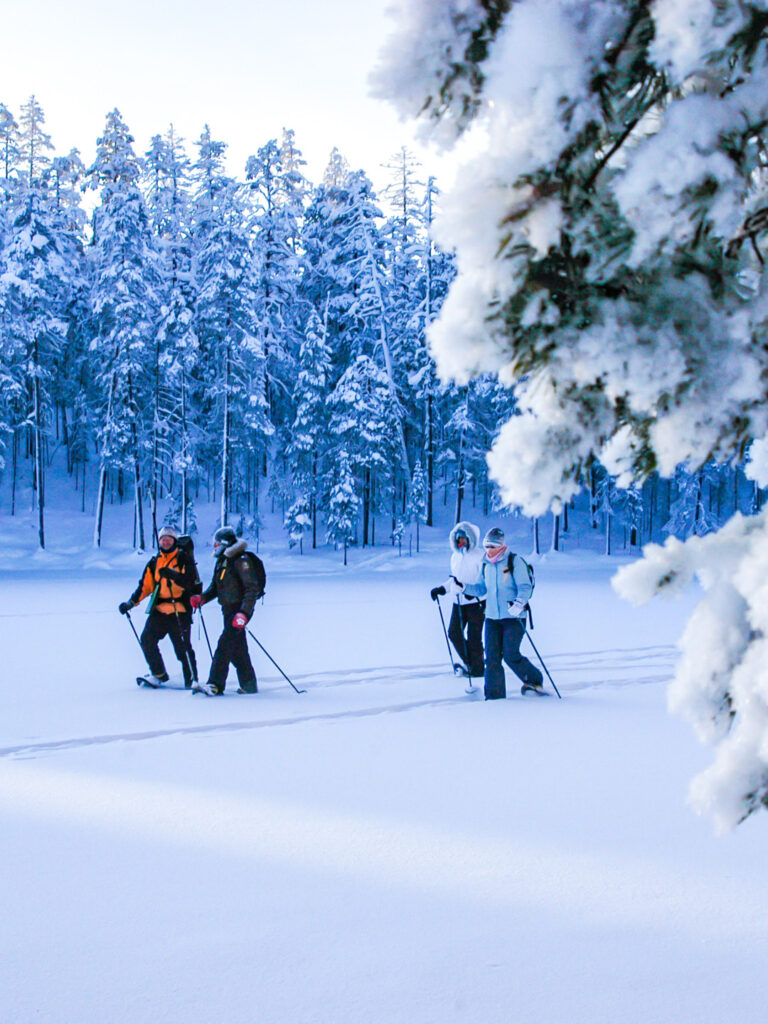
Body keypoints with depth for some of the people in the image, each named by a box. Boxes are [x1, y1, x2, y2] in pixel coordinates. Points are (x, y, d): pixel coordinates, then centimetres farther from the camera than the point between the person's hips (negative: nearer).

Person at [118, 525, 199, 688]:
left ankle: (192, 680, 5)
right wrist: (131, 603, 6)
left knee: (182, 647, -6)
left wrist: (172, 575, -28)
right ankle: (159, 675, 10)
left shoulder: (184, 559, 1)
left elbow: (190, 581, -13)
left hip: (179, 610, -5)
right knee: (147, 640, -4)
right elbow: (145, 585, 16)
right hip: (159, 611, 5)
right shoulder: (154, 562, 15)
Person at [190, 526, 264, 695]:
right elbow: (215, 587, 20)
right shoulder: (221, 562, 15)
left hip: (240, 609, -9)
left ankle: (215, 684, -19)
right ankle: (249, 684, 20)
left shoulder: (242, 561, -14)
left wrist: (244, 613, -28)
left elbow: (252, 589, -20)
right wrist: (202, 598, 0)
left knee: (225, 644, -16)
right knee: (237, 650, 12)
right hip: (229, 610, 9)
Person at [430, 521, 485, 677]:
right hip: (458, 602, 7)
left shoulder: (479, 556, -9)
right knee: (454, 633, 4)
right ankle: (469, 663, 19)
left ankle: (477, 668, 8)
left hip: (476, 602, -7)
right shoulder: (455, 556, 13)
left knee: (473, 637, -4)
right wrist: (442, 589, 11)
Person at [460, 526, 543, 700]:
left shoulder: (515, 562, -8)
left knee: (511, 655, -11)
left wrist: (518, 603, -29)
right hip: (492, 617, 6)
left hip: (513, 617, -6)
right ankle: (494, 694, 6)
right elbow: (481, 589, 19)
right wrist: (464, 587, 3)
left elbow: (525, 587, -13)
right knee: (492, 656, -1)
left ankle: (534, 680, 11)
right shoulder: (486, 565, 10)